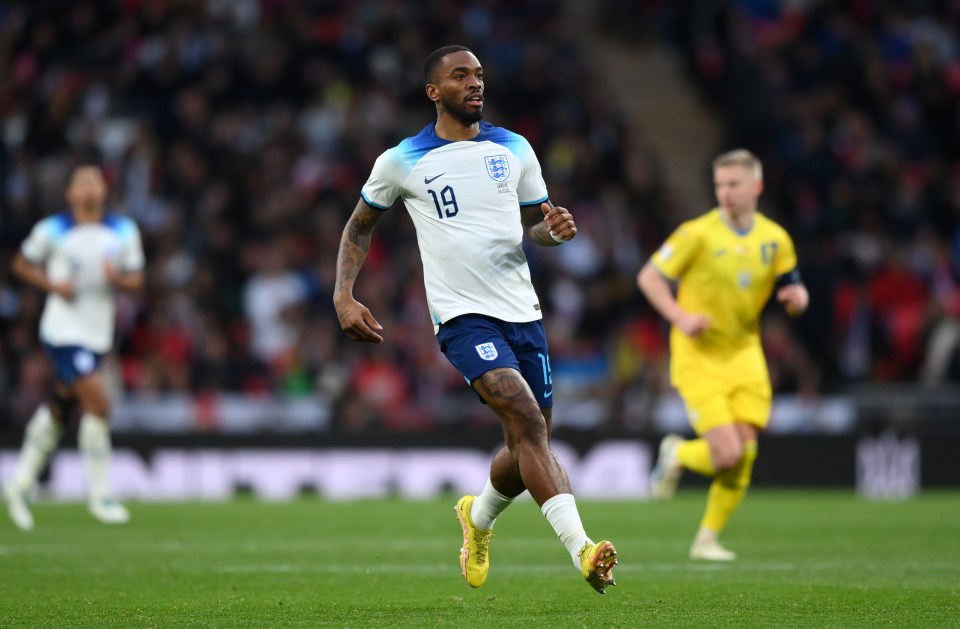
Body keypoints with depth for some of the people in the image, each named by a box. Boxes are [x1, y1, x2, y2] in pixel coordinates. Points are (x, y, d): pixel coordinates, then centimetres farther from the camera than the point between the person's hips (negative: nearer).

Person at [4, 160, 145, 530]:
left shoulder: (124, 232, 5)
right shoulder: (52, 231, -4)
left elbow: (136, 279, 9)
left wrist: (118, 278, -14)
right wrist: (52, 284, -10)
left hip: (98, 336, 5)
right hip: (63, 330, -5)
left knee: (59, 410, 13)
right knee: (98, 403, -17)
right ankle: (99, 496, -7)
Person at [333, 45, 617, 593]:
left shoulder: (515, 150, 10)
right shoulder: (402, 162, 1)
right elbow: (360, 227, 15)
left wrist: (555, 229, -5)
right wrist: (344, 297, 3)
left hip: (524, 313, 5)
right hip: (464, 316, -5)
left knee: (530, 445, 10)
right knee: (527, 419, -25)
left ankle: (478, 517, 43)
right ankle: (581, 548, -32)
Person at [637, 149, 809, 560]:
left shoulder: (775, 239, 4)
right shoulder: (698, 234, -10)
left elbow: (792, 290, 14)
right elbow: (649, 276, -5)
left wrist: (797, 297, -12)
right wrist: (680, 317, -20)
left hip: (744, 355, 5)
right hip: (699, 357, -4)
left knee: (745, 453, -6)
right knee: (727, 455, -16)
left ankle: (708, 539, 12)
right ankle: (678, 455, 20)